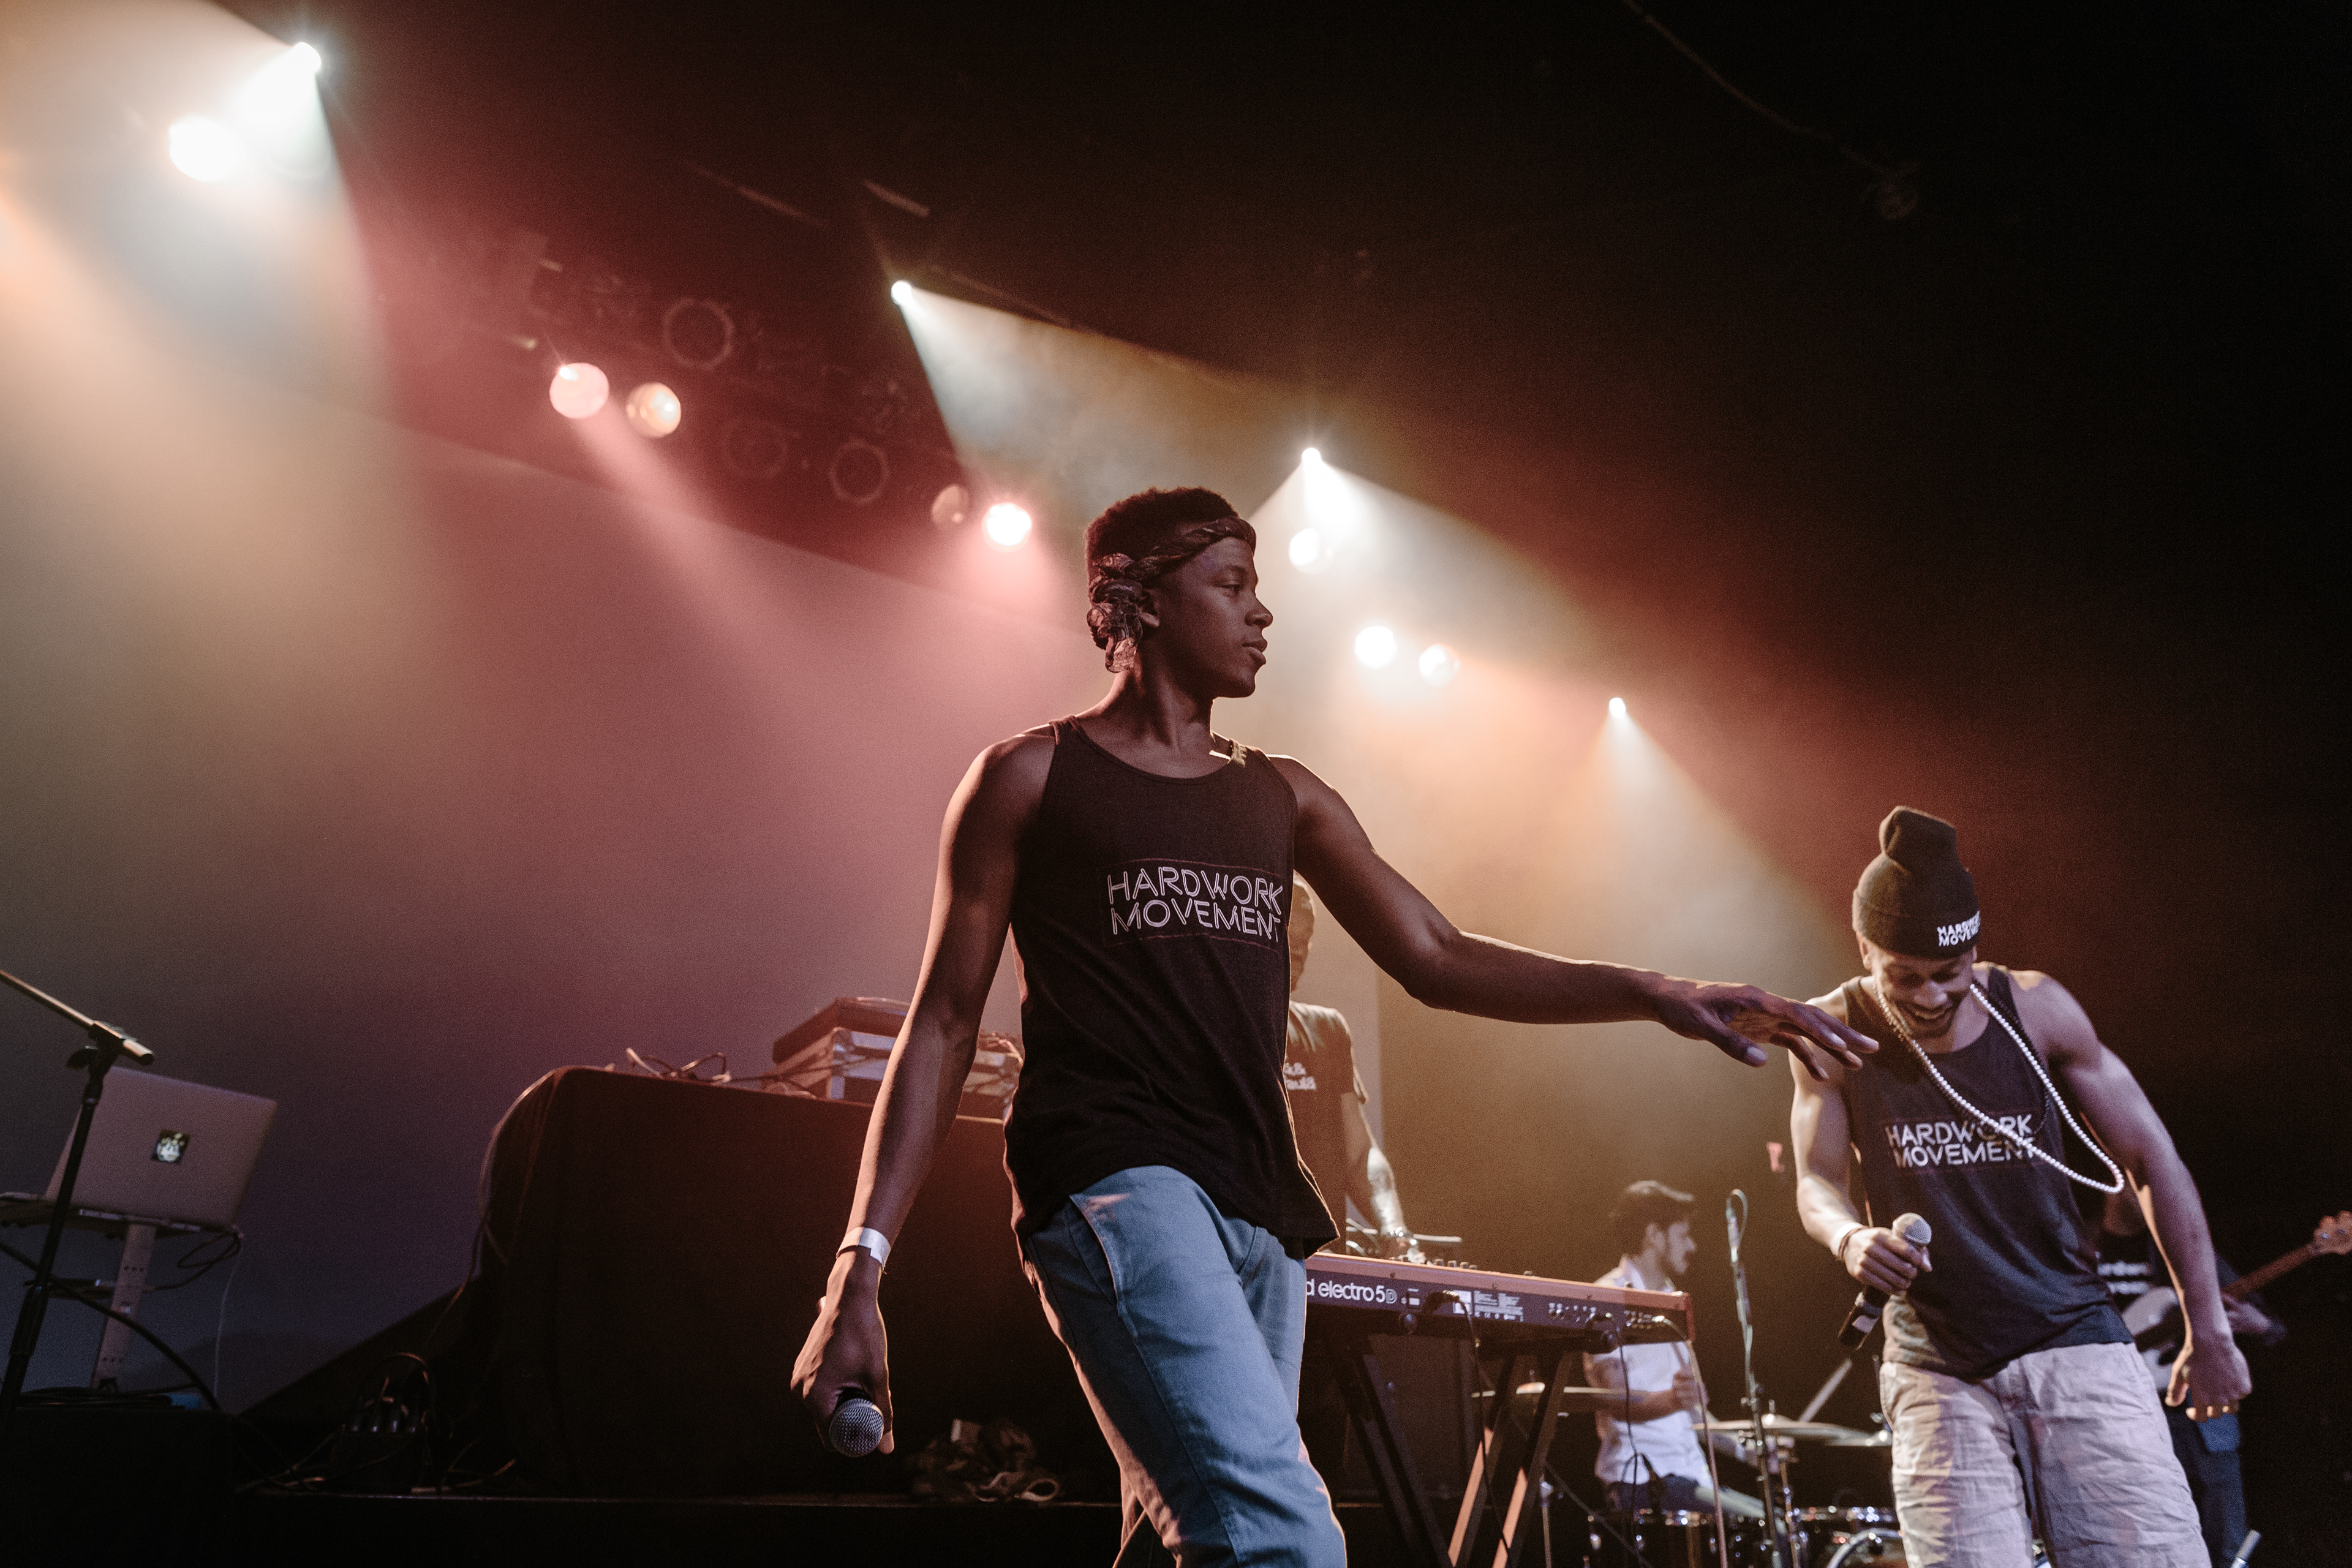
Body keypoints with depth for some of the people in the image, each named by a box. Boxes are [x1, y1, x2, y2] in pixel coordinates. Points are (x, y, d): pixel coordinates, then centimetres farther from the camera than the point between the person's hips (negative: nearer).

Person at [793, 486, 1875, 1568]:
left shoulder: (1283, 798, 19)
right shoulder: (1032, 776, 6)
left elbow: (1436, 961, 15)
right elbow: (943, 1022, 3)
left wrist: (1653, 994, 1)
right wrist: (859, 1268, -5)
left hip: (1257, 1214, 6)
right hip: (1114, 1183, -6)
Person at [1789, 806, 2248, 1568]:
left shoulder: (2034, 1007, -5)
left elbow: (2152, 1160, 3)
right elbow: (1817, 1184, 0)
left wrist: (2209, 1330, 4)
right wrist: (1852, 1239, -24)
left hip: (2076, 1341, 1)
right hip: (1937, 1368, 0)